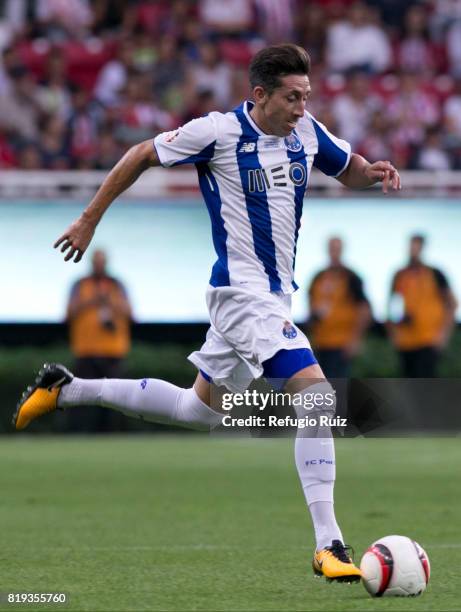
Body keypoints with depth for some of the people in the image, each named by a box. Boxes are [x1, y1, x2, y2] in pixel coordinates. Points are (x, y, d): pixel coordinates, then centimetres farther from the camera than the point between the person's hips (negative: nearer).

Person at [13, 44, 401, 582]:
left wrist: (374, 172, -3)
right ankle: (327, 545, -21)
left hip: (275, 293, 8)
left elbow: (349, 170, 22)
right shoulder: (219, 132, -13)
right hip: (243, 291, -8)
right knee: (318, 396, -21)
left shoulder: (307, 132, 4)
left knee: (199, 411, 20)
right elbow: (142, 156, 0)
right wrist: (90, 219, 4)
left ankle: (67, 391, 33)